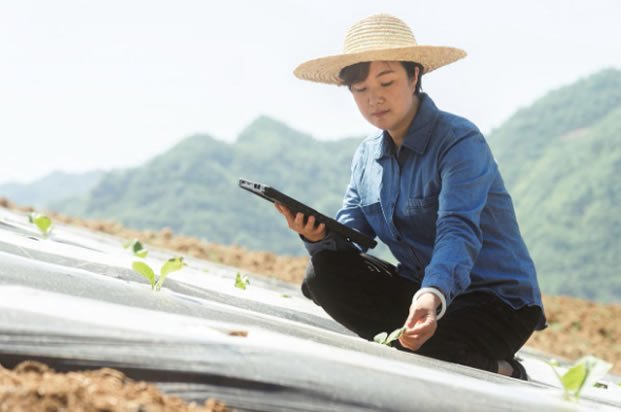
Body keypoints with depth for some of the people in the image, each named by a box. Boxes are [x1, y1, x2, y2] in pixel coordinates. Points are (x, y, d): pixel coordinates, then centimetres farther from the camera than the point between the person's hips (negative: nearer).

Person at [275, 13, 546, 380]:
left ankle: (503, 374, -3)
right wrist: (318, 236, -25)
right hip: (421, 291, 6)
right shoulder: (367, 157, 7)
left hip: (497, 301, -6)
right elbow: (348, 242, 0)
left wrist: (434, 296, -51)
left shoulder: (460, 141, -16)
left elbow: (458, 233, -31)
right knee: (326, 273, -14)